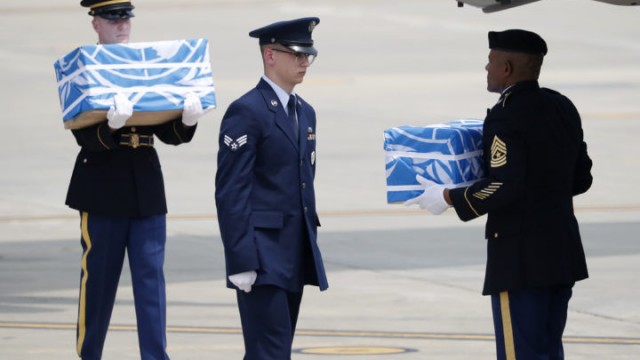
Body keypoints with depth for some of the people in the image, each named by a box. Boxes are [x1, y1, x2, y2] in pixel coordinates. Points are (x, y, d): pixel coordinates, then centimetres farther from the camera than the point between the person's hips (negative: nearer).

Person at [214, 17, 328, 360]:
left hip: (296, 258, 8)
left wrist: (311, 249, 18)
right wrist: (241, 262, -20)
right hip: (262, 257, -8)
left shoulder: (305, 112, 16)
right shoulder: (246, 112, -11)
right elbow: (231, 192, -15)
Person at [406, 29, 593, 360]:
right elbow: (581, 178, 15)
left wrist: (448, 198, -12)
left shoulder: (506, 116, -15)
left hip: (521, 258, -9)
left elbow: (504, 188, -23)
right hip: (562, 254, 9)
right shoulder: (563, 108, 10)